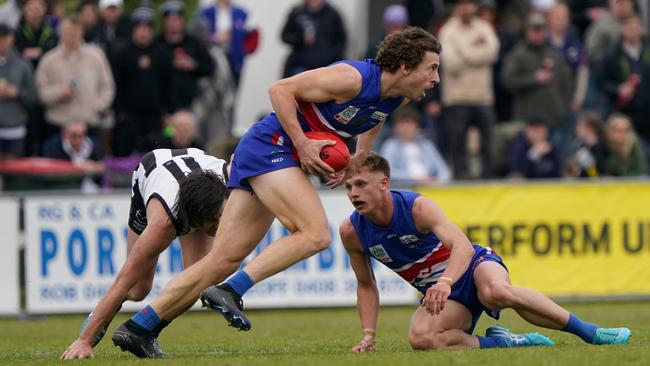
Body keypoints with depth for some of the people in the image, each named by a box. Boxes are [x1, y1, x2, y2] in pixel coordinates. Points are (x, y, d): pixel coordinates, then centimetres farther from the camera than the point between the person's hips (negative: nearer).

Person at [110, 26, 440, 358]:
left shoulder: (397, 97, 6)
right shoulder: (352, 78, -19)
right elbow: (281, 90, -17)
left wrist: (360, 157, 12)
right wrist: (302, 143, -21)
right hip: (270, 146, -9)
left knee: (224, 261, 2)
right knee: (315, 233, -23)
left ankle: (139, 328, 1)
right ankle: (229, 292, -25)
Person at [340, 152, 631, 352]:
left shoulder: (418, 207, -22)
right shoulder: (352, 232, -9)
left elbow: (462, 246, -35)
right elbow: (366, 285, 7)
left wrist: (445, 282, -54)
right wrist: (368, 335, -3)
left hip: (474, 265, -4)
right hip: (442, 295, 4)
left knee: (496, 292, -42)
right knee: (420, 338, -32)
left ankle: (590, 332, -27)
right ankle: (496, 341, -13)